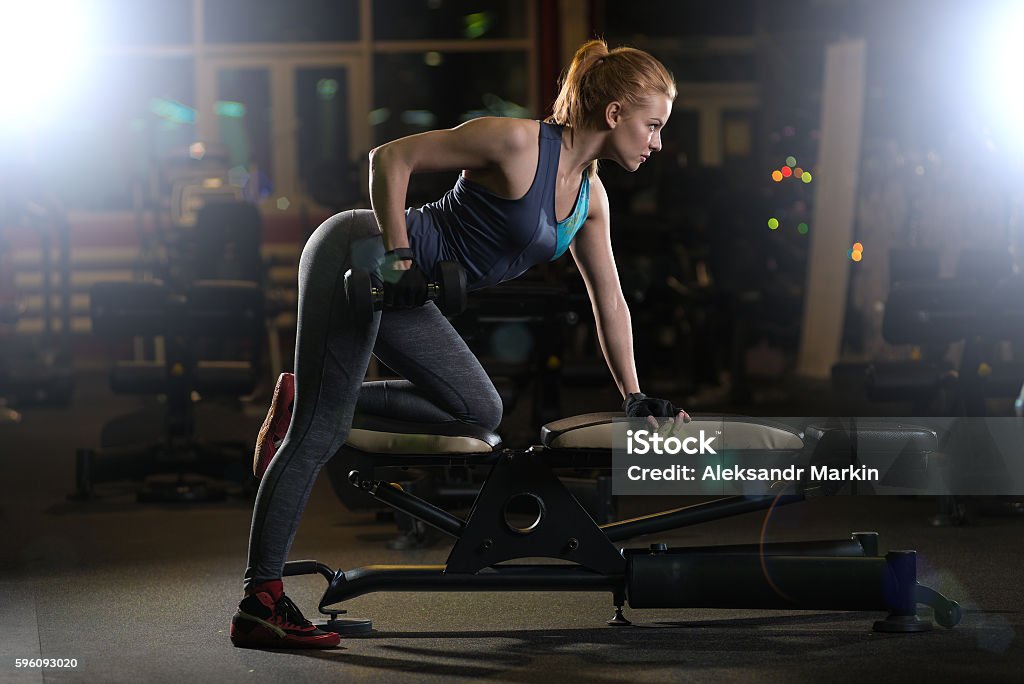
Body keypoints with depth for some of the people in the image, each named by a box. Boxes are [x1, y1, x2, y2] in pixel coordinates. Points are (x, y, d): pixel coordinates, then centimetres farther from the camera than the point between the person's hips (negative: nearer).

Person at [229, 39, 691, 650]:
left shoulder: (591, 197, 7)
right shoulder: (518, 142, -18)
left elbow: (609, 300, 16)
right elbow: (391, 158, -17)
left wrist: (635, 397, 17)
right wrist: (396, 253, -20)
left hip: (399, 295, 9)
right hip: (356, 254, -9)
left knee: (480, 412, 7)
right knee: (321, 434, -10)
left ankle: (306, 398, 8)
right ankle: (258, 605, -8)